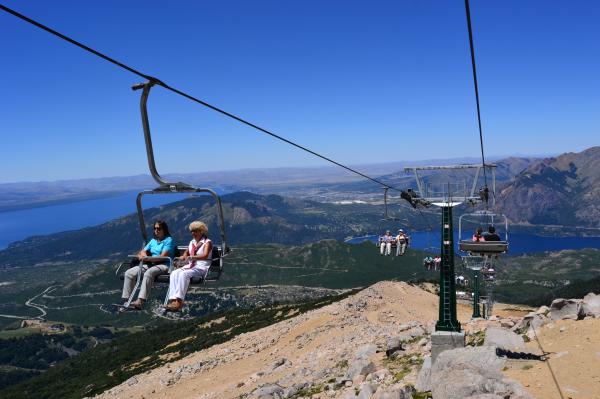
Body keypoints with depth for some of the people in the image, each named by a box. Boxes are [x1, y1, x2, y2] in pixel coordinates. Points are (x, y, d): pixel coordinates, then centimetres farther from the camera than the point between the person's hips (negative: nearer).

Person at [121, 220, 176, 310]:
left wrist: (147, 258, -20)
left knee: (148, 273, -39)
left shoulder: (169, 240, 0)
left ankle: (140, 301, -47)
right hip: (150, 265, 8)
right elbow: (143, 251, 17)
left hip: (163, 265, -8)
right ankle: (126, 300, -12)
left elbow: (163, 257, -12)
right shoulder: (153, 241, 23)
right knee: (129, 273, -10)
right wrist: (143, 256, -8)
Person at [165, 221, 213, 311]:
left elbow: (205, 255, -17)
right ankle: (173, 300, -34)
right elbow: (186, 253, 36)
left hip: (202, 267, -7)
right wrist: (184, 257, 11)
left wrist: (191, 257, -29)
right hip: (190, 266, 7)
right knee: (174, 273, -22)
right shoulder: (192, 242, 22)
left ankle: (179, 301, -38)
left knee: (183, 274, -34)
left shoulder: (207, 242, 0)